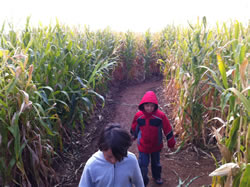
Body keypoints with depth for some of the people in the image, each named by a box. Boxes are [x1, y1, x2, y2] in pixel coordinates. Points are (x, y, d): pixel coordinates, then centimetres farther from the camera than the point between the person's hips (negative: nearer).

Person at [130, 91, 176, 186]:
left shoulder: (160, 115, -22)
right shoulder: (138, 115, -18)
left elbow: (168, 130, -11)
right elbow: (134, 129, 1)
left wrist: (171, 144, -2)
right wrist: (132, 138, 15)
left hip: (156, 146, 1)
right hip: (143, 146, 0)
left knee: (156, 162, 24)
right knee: (143, 165, 6)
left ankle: (157, 176, 52)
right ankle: (143, 182, 31)